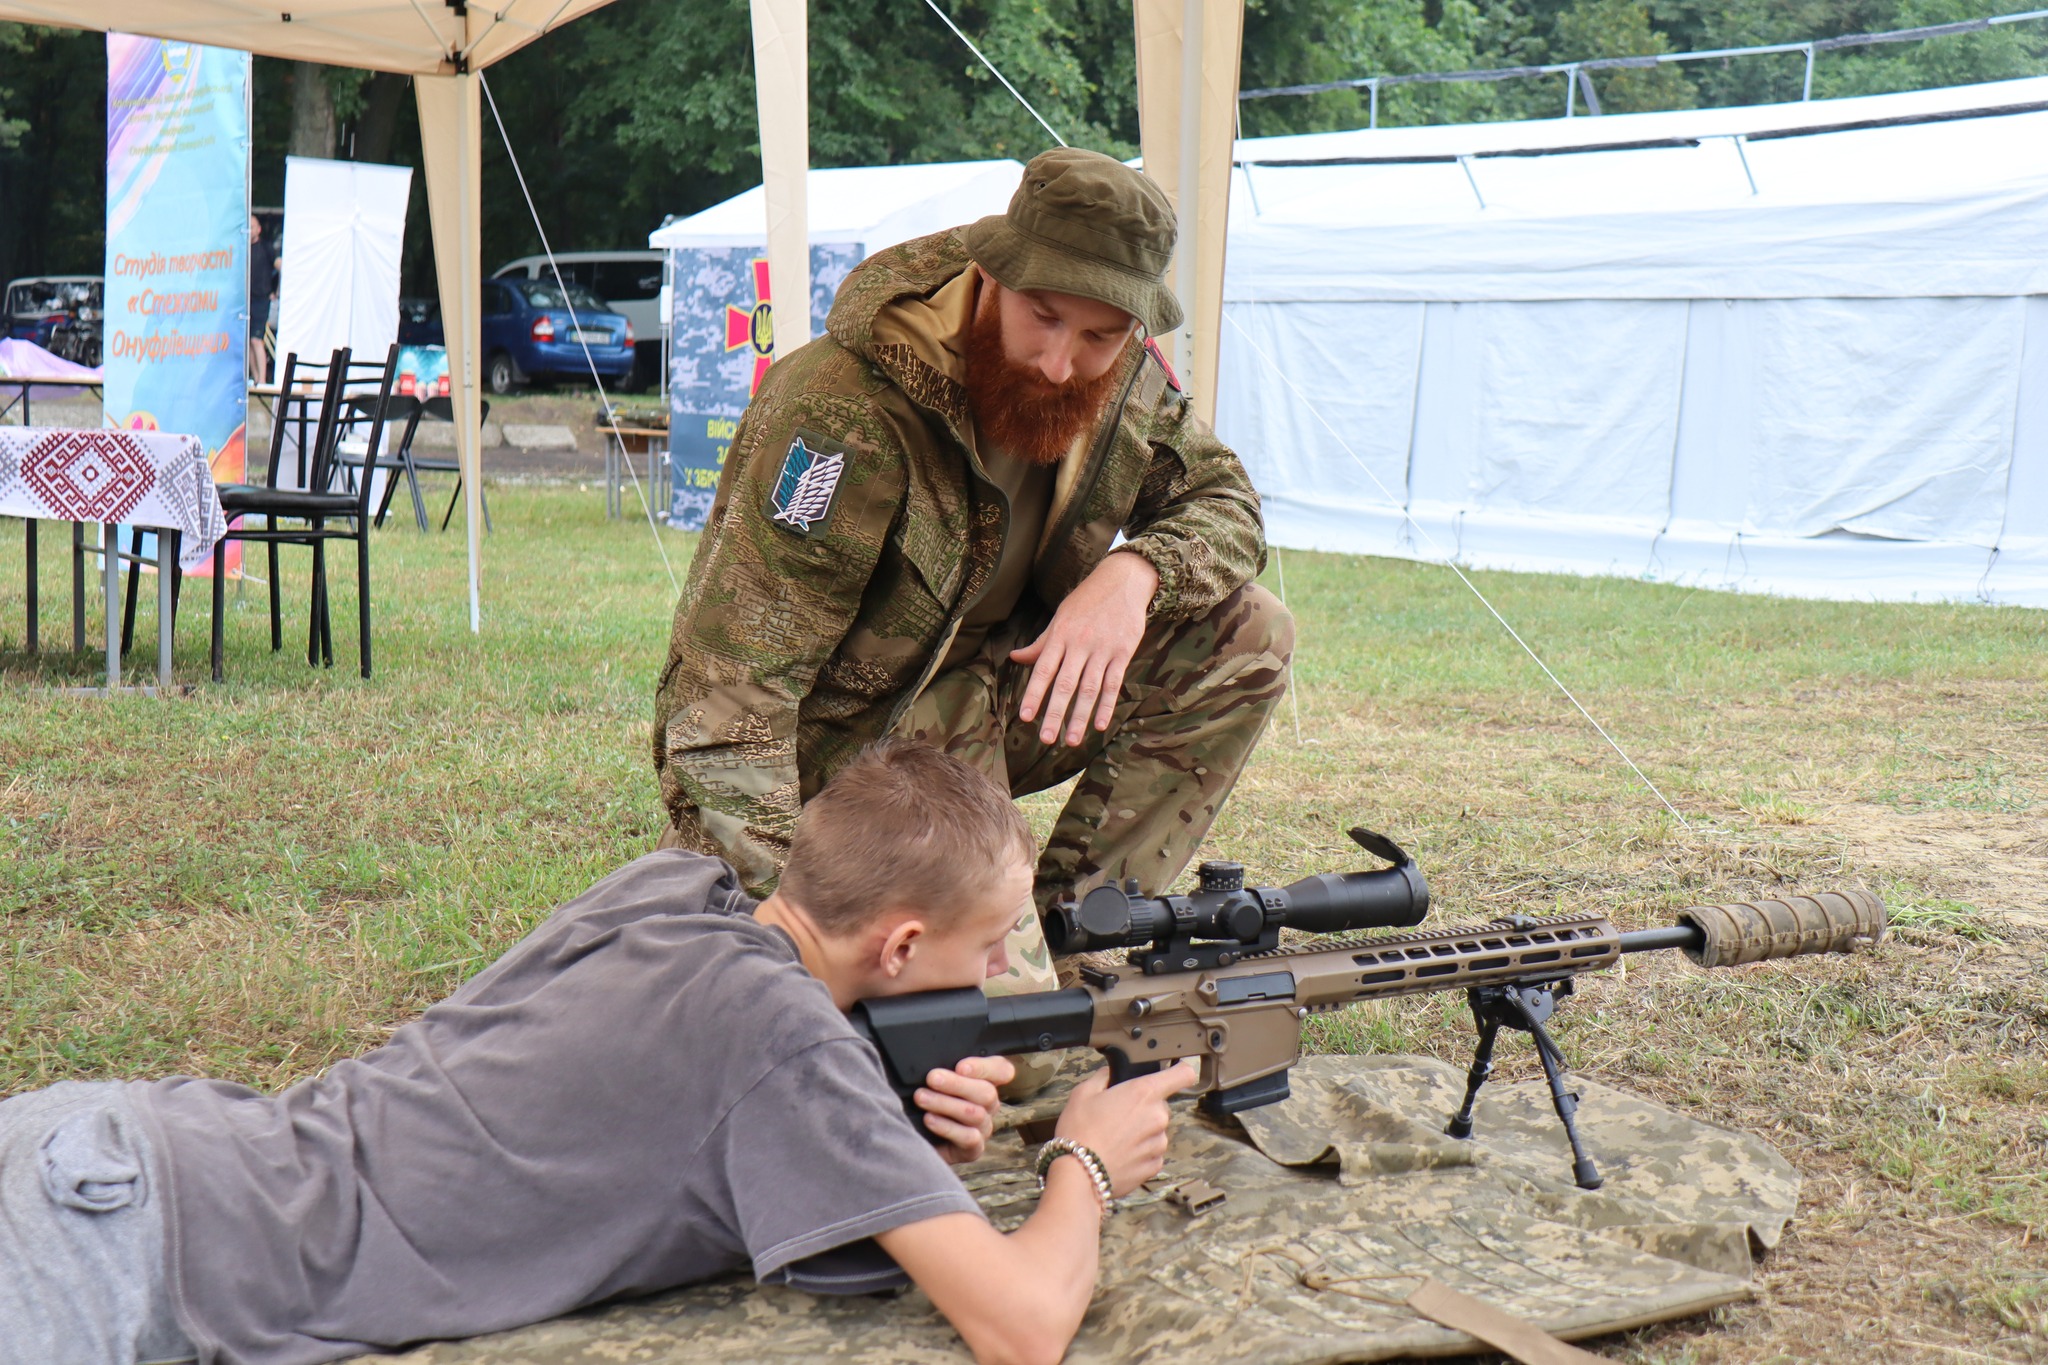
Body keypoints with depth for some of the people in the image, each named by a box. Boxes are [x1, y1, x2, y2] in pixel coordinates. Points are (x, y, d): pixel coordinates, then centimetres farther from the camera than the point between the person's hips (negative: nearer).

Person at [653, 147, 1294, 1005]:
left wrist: (1133, 571, -20)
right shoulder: (845, 415, -29)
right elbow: (728, 693, -31)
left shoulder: (1121, 380, -8)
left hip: (997, 695, 7)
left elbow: (1226, 505, 6)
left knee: (1249, 632, -10)